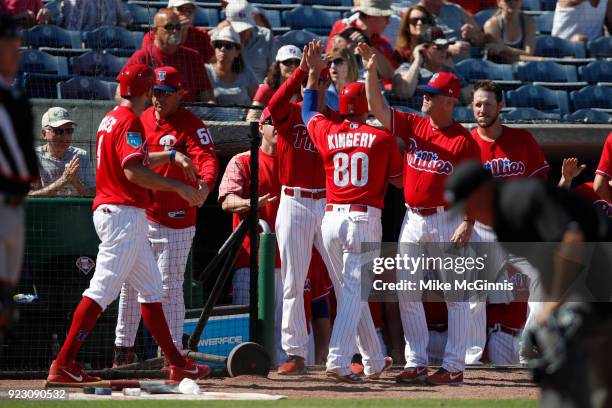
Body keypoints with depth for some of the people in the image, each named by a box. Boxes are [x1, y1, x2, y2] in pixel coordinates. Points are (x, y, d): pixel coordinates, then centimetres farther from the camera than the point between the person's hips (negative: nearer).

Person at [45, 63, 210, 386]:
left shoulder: (111, 118, 17)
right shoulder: (129, 121, -12)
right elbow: (133, 171, -23)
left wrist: (172, 156, 31)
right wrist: (179, 187, -20)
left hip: (111, 211, 11)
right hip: (124, 213, -11)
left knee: (151, 288, 15)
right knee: (102, 290, -13)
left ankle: (177, 364, 20)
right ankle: (63, 365, -15)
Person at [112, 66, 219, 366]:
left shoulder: (192, 126, -11)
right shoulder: (141, 120, 9)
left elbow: (207, 158, -27)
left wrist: (205, 183, -49)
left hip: (175, 220, -6)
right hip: (138, 215, 6)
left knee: (169, 287, -5)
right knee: (130, 284, 11)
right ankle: (123, 349, 21)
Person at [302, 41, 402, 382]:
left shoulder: (327, 133, 5)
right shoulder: (382, 138, -3)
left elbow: (308, 111, 27)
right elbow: (400, 181, 4)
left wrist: (314, 72, 35)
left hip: (332, 218, 4)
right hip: (365, 219, -4)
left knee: (350, 290, 15)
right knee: (354, 291, -7)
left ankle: (374, 361, 23)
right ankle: (338, 361, -20)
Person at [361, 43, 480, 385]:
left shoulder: (464, 140, -8)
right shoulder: (414, 126, 7)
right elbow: (377, 108, 3)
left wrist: (467, 224, -20)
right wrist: (371, 71, -8)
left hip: (447, 221, -6)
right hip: (413, 219, 6)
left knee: (456, 295, -2)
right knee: (407, 293, 6)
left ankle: (454, 366, 1)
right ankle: (417, 362, 13)